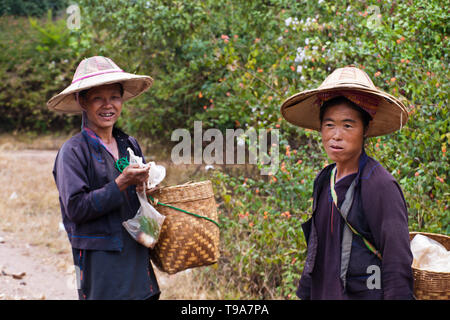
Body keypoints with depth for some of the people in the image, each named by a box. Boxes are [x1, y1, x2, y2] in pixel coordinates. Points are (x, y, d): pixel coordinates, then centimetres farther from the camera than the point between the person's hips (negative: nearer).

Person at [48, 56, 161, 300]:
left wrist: (149, 188, -1)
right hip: (100, 261, -6)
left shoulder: (130, 145, 11)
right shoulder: (73, 151, -8)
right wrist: (121, 184, -19)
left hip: (137, 257, 6)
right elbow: (75, 208, -15)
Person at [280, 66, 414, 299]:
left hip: (363, 294, -7)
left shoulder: (380, 185, -15)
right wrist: (304, 294, 17)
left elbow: (398, 270, -15)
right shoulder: (324, 180, 8)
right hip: (322, 294, 7)